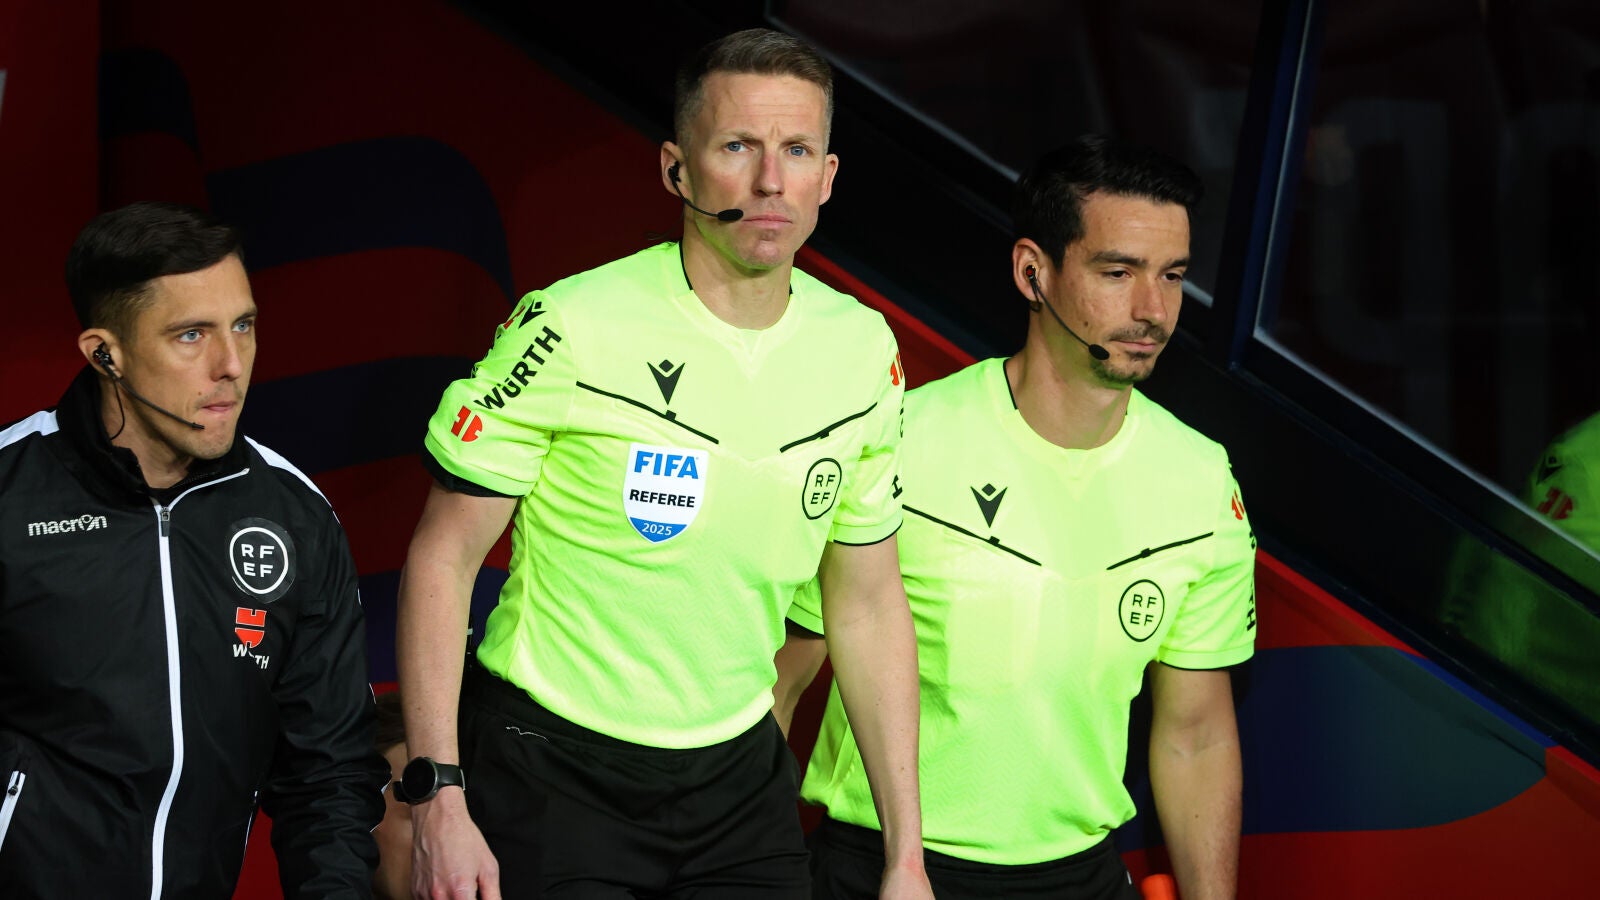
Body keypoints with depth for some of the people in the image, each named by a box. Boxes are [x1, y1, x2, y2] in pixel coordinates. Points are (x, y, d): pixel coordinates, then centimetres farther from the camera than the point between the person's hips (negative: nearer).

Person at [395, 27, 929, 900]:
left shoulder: (863, 350, 0)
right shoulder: (570, 329, -16)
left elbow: (868, 602, 7)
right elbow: (443, 555, -11)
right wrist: (439, 801, -18)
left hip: (739, 780, 5)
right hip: (550, 769, -4)